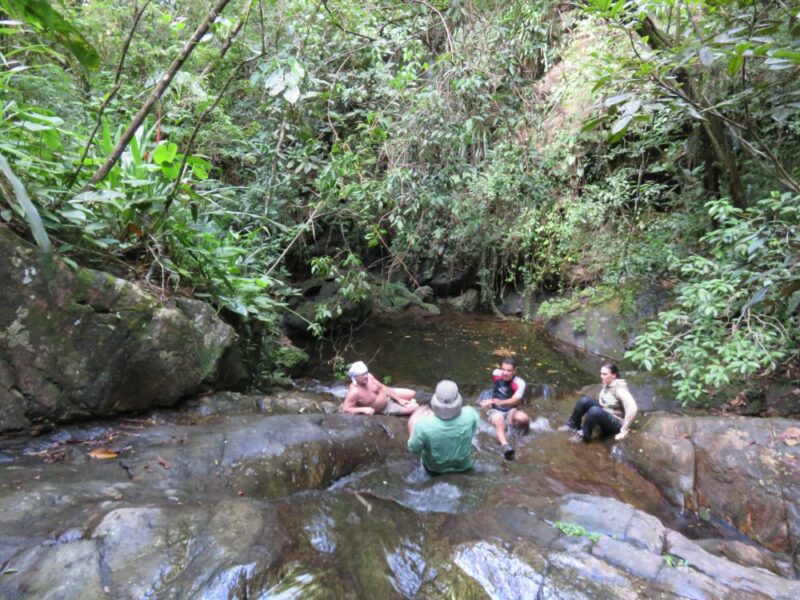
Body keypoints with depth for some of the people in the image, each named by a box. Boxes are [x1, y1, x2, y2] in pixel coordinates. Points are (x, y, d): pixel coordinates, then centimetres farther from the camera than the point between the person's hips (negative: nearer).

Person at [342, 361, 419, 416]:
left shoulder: (368, 376, -16)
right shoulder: (354, 392, -35)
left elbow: (382, 387, -4)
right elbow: (345, 409, -31)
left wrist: (398, 399, -3)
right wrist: (363, 409, -42)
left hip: (388, 395, 6)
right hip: (384, 410, -5)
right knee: (415, 407, -7)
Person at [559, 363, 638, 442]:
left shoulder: (619, 389, -24)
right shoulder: (606, 385, 1)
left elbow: (633, 408, -34)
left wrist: (623, 431, -30)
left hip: (616, 424, -8)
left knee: (595, 410, -35)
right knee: (584, 400, -10)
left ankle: (584, 435, -12)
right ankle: (573, 425, 6)